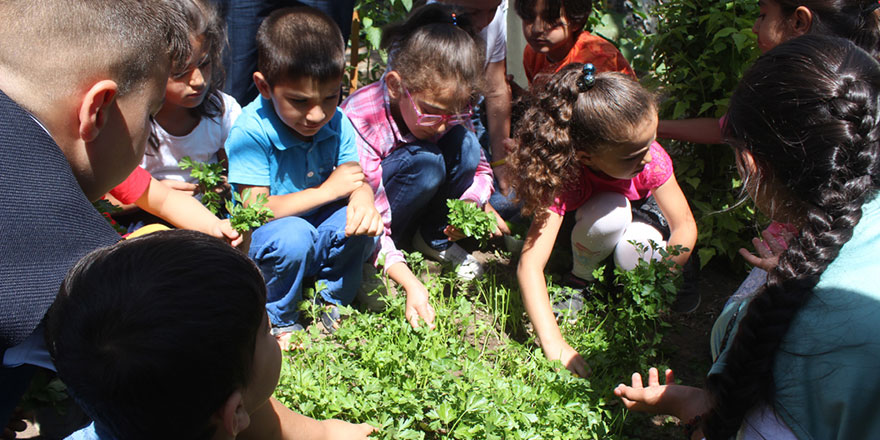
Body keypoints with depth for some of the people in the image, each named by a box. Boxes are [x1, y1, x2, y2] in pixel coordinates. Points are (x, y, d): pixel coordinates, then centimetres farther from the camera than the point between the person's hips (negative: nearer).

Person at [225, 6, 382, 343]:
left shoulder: (337, 124, -7)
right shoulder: (251, 131, -23)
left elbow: (356, 180, -7)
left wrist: (363, 200, -33)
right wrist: (326, 191, -26)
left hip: (316, 234, 5)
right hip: (255, 245, -4)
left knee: (359, 222, -23)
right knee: (293, 236, -35)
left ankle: (332, 302, 3)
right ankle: (279, 321, -6)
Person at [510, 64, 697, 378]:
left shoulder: (652, 159, -33)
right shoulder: (564, 178, -38)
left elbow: (685, 226, -21)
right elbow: (529, 266, -43)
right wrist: (554, 346, -50)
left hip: (642, 213, 1)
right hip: (592, 227, -1)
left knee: (634, 252, -33)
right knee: (609, 212, -36)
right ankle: (580, 279, -7)